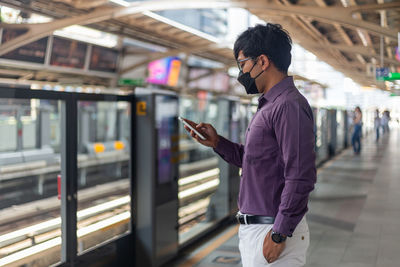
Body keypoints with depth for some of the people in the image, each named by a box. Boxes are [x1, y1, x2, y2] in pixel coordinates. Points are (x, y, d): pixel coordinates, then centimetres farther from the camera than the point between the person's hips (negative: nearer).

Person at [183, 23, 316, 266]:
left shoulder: (289, 106, -17)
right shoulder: (269, 105, 15)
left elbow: (300, 178, -22)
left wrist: (278, 234, -21)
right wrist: (218, 143, 9)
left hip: (272, 231, -9)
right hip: (253, 228, 9)